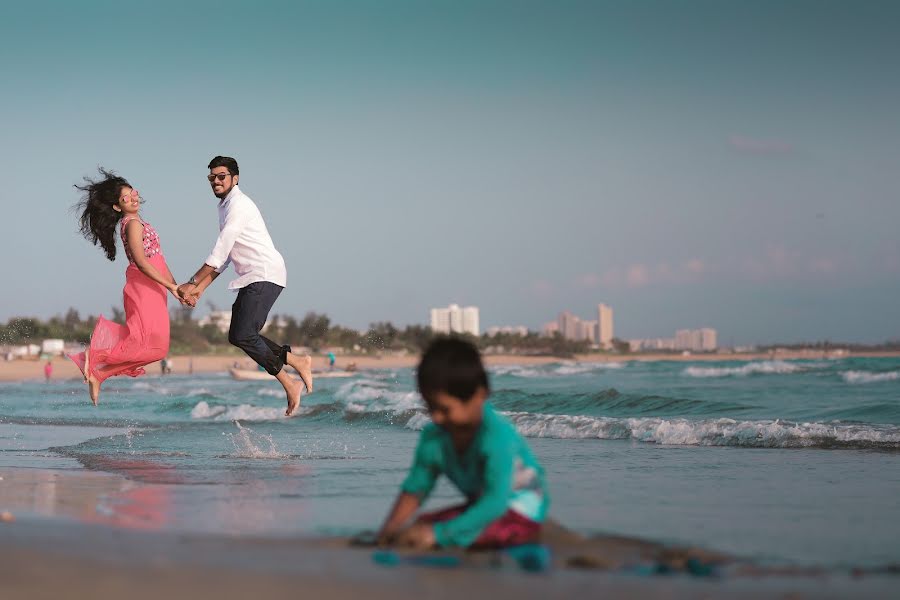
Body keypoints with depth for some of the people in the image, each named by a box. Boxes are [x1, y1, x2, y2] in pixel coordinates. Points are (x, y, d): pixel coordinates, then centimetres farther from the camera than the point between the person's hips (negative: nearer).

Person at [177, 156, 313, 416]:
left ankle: (290, 385, -10)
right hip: (252, 278, 10)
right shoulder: (226, 206, 21)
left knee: (243, 335, -18)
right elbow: (224, 257, 21)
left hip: (265, 275, -10)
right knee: (237, 336, 9)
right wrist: (201, 288, 13)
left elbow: (220, 253, -16)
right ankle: (298, 362, 17)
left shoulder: (238, 204, -11)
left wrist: (192, 284, -13)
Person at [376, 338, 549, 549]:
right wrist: (392, 526, -19)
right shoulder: (434, 437, -9)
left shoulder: (497, 437, -30)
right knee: (421, 524, -9)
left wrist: (439, 533, -40)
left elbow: (494, 503, -35)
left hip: (523, 513, -8)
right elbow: (415, 489, 0)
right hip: (482, 506, 8)